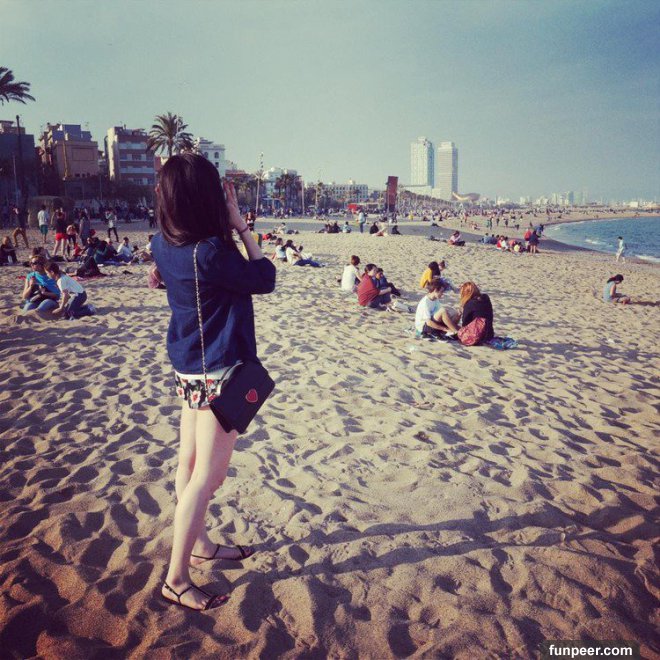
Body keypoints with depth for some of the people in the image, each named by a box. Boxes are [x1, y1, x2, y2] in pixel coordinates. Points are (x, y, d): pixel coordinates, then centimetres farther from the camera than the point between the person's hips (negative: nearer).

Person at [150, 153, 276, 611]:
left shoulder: (164, 244, -1)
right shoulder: (210, 252, -25)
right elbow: (265, 279, -13)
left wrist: (230, 226, 1)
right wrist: (242, 227, -9)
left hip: (189, 368, 9)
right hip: (219, 373, -9)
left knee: (190, 464, 19)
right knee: (207, 477, 2)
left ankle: (200, 545, 38)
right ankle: (177, 579, 14)